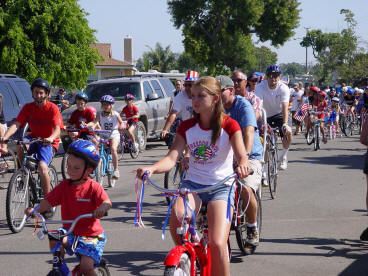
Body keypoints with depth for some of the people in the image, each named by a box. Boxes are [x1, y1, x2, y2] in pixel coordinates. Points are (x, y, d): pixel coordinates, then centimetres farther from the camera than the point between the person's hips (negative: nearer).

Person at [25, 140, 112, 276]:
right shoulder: (64, 186, 0)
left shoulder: (93, 187, -11)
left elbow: (107, 202, -25)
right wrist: (35, 209, -27)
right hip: (70, 231, 4)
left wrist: (102, 208, -50)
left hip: (91, 235, -4)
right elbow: (49, 201, -7)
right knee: (54, 238, -27)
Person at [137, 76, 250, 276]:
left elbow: (241, 155, -17)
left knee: (217, 245, -20)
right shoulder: (187, 127, 5)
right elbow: (171, 158, -7)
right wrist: (152, 169, -28)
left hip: (220, 186, -2)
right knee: (176, 215, -32)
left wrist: (243, 165, -42)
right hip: (192, 184, 2)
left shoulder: (229, 125, -3)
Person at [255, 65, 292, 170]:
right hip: (266, 115, 1)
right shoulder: (261, 87, -20)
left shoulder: (283, 88, -21)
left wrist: (285, 124, -45)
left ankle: (284, 156, -4)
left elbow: (285, 107, -31)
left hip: (279, 114, -1)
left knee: (288, 132, -26)